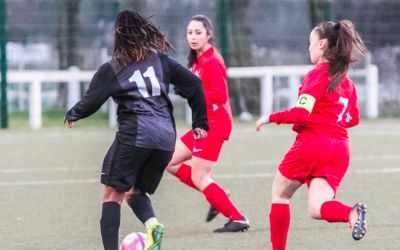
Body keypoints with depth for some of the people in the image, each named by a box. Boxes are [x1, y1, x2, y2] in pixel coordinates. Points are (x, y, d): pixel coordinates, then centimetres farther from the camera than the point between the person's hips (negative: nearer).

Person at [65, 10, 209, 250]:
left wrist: (72, 114, 26)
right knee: (137, 192, 19)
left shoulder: (111, 69, 4)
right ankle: (152, 223, -12)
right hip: (166, 136, 4)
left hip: (134, 133, -4)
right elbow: (194, 83, 11)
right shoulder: (160, 59, 13)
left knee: (113, 194, 3)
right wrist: (200, 122, 18)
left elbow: (90, 103, 5)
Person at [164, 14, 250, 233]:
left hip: (214, 125, -10)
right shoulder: (198, 61, 12)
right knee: (169, 162, 12)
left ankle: (238, 219, -2)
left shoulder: (212, 61, -16)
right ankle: (216, 197, 13)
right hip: (203, 124, 10)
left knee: (199, 178, -8)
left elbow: (220, 94, -24)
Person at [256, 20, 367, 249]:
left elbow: (301, 113, -16)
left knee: (280, 195, 14)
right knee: (317, 208, -5)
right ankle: (351, 213, -36)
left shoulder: (318, 75, -7)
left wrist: (271, 117, -3)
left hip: (312, 143, -6)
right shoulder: (346, 80, 16)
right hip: (340, 147, 6)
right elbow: (353, 119, 23)